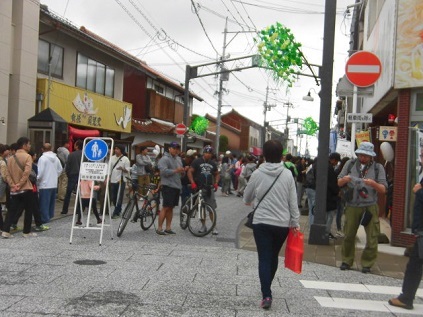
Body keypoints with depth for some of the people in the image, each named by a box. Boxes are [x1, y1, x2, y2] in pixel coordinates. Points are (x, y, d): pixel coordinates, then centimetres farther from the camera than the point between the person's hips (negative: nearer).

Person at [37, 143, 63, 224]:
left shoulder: (42, 158, -13)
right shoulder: (56, 158, 6)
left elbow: (40, 171, -16)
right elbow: (60, 169, 12)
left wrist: (37, 180, -4)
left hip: (45, 184, -7)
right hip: (54, 184, 7)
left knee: (44, 203, -2)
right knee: (51, 202, 17)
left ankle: (45, 219, 0)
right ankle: (50, 216, 25)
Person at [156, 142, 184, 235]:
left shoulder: (178, 159, 20)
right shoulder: (164, 159, -8)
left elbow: (181, 174, 25)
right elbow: (164, 171, -20)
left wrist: (182, 171, 2)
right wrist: (176, 171, -21)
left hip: (177, 186, 8)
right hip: (168, 186, -8)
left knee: (171, 208, 11)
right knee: (166, 207, -9)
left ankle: (168, 228, 16)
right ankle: (159, 228, -3)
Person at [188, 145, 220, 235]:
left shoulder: (213, 163, 10)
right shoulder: (197, 162, 0)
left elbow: (217, 174, 21)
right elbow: (190, 172, -5)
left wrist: (216, 183, 3)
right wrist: (192, 183, -17)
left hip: (209, 188, 2)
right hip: (198, 188, -2)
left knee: (212, 208, -4)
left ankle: (214, 227, 0)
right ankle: (203, 226, 19)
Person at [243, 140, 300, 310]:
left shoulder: (257, 173, -5)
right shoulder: (287, 174, -4)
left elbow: (246, 198, 7)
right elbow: (293, 202, -3)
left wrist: (252, 200, 30)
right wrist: (295, 222, 6)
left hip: (261, 223, -2)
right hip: (283, 224, 2)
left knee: (264, 259, 2)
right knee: (273, 256, 19)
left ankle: (266, 295, -9)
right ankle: (267, 288, 36)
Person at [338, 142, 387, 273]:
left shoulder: (378, 168, 4)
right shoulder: (350, 164, 8)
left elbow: (383, 190, -2)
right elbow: (339, 183, 10)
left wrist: (373, 184, -21)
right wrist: (345, 179, -12)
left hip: (370, 207, -1)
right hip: (352, 206, 1)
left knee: (372, 237, 0)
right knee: (348, 235, 6)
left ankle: (367, 263, 14)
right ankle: (347, 261, 21)